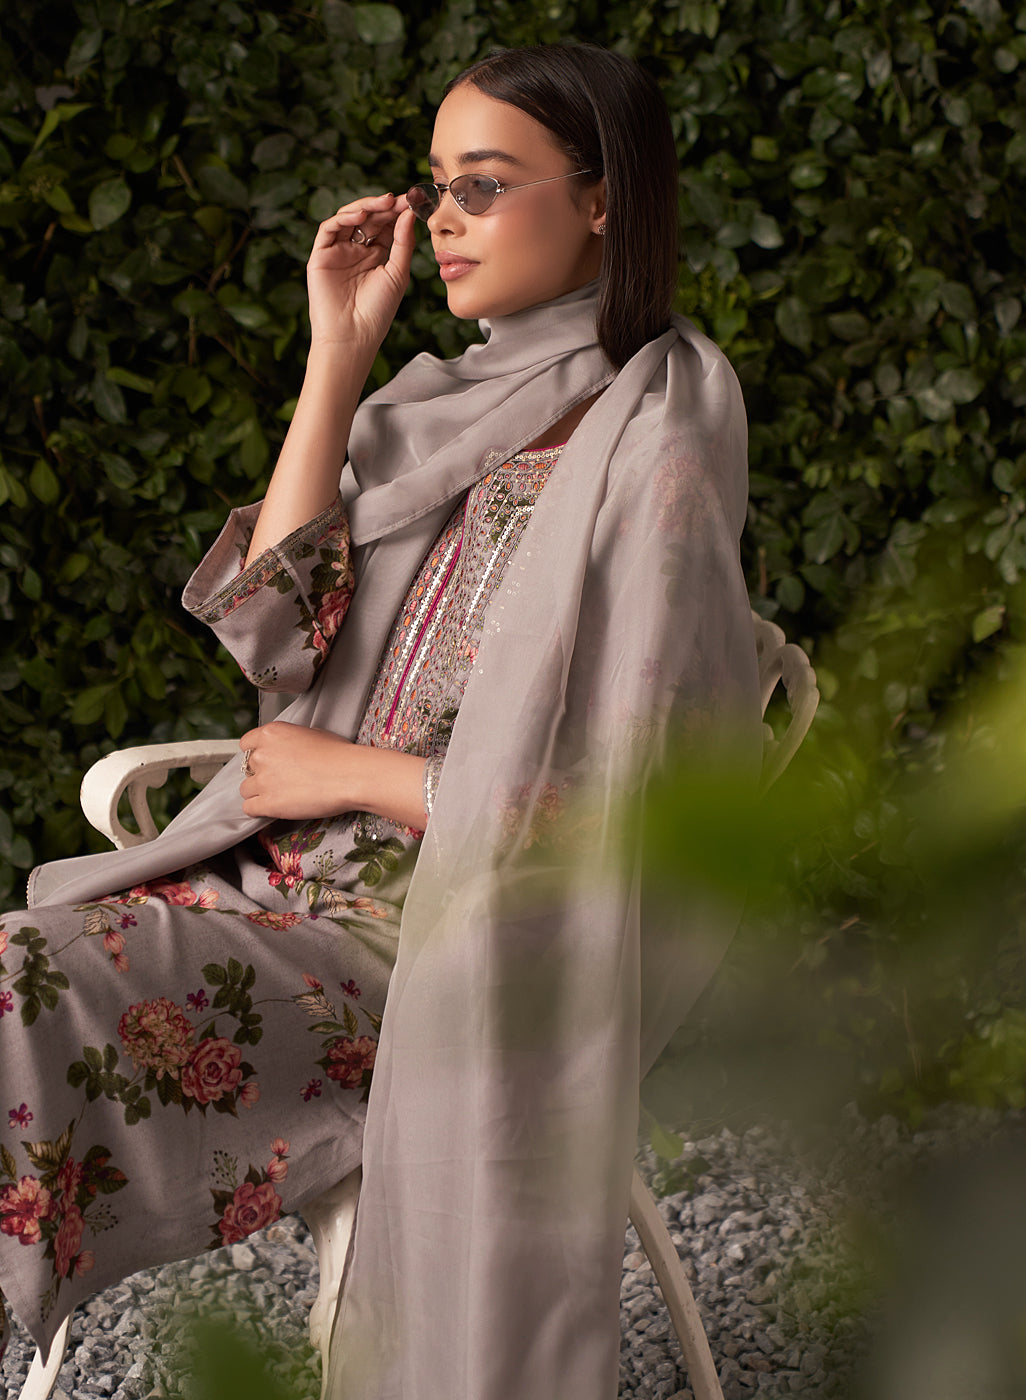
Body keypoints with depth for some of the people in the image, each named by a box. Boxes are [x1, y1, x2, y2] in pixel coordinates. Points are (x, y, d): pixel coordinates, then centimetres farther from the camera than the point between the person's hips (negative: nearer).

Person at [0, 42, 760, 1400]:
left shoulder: (649, 460, -10)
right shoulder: (437, 415, 13)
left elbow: (632, 804, -13)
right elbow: (275, 630, 2)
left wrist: (354, 775, -7)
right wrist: (338, 358, 0)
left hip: (454, 928, -7)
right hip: (298, 878, 7)